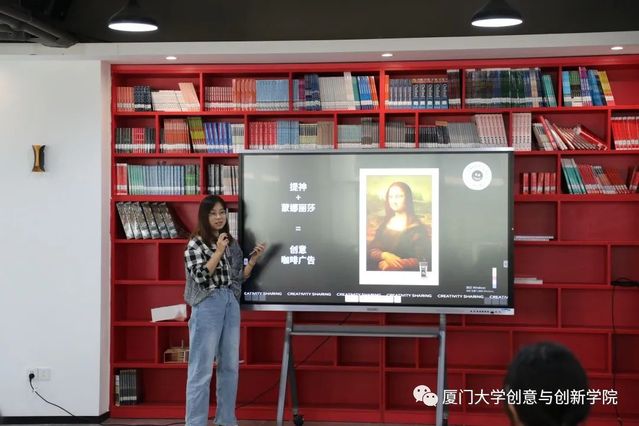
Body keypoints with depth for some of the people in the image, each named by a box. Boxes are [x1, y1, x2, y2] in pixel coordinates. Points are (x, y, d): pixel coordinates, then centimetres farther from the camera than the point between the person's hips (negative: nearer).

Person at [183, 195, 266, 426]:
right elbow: (201, 277, -13)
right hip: (207, 306, -6)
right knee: (202, 369, -6)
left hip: (232, 305, 6)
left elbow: (238, 278, 13)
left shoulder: (232, 243, 13)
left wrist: (253, 259, 1)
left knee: (230, 366, 10)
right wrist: (218, 251, -17)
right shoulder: (195, 243, -4)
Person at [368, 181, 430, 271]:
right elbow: (371, 250, 9)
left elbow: (422, 260, -9)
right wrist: (385, 255, -11)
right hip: (379, 271, 3)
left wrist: (393, 265, -13)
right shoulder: (384, 223, 12)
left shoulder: (417, 227, -3)